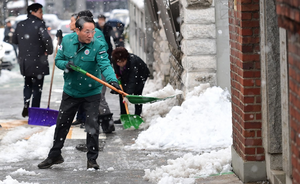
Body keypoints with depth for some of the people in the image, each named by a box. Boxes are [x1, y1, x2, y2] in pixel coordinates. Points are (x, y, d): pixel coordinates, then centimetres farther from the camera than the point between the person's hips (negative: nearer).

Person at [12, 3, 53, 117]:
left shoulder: (20, 25, 6)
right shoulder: (39, 24, -15)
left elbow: (14, 40, 16)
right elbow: (47, 39, -27)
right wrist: (49, 51, -12)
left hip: (24, 60, 5)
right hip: (37, 61, -5)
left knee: (28, 84, 22)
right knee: (37, 87, 6)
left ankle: (26, 104, 1)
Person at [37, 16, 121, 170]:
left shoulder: (98, 46, -17)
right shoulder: (67, 41, -7)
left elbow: (105, 65, -28)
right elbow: (58, 60, 3)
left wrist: (112, 80, -47)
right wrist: (66, 64, -20)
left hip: (91, 93, -3)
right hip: (70, 91, 3)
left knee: (92, 126, -4)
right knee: (62, 124, 11)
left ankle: (92, 159, 12)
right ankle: (55, 155, 28)